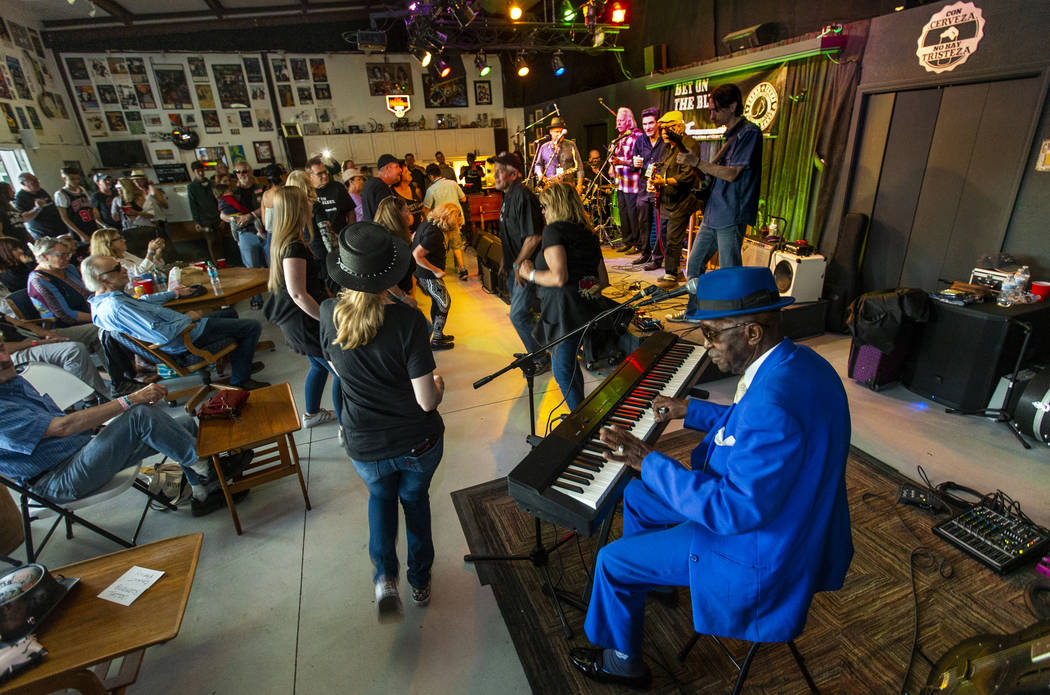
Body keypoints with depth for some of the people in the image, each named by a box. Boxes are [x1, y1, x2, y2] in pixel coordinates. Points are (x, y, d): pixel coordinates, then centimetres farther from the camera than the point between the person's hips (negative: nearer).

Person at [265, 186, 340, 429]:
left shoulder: (283, 241, 7)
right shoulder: (294, 246, -25)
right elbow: (298, 294, -27)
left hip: (297, 320, 11)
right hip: (304, 322, -10)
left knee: (319, 365, 26)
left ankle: (312, 414, 44)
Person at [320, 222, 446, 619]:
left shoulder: (329, 315, -14)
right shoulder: (407, 321, -25)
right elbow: (427, 400, -20)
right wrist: (440, 387, 0)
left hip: (365, 448, 2)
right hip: (419, 444, -2)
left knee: (380, 494, 35)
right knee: (415, 497, 29)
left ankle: (384, 575, 19)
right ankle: (420, 582, 46)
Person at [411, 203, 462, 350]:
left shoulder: (426, 224, 3)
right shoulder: (435, 234, -27)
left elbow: (413, 237, 19)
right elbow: (417, 255, -29)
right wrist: (436, 270, -20)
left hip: (420, 272, 10)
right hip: (428, 276, -9)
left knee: (437, 302, 20)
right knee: (444, 303, 4)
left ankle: (438, 334, 34)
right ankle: (436, 341, 13)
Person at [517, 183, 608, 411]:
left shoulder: (554, 230, -8)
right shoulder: (588, 234, 16)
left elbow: (559, 278, -20)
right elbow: (603, 280, 17)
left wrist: (530, 274, -4)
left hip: (563, 313, -9)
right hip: (587, 310, 9)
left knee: (563, 371, 1)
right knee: (571, 363, 23)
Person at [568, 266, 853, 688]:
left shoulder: (772, 404, -38)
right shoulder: (799, 361, -5)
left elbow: (734, 510, -33)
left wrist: (648, 460, -27)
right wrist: (689, 411, 14)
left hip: (760, 554, -9)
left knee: (613, 563, 1)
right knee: (637, 497, 20)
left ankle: (623, 662, 29)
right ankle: (650, 584, 46)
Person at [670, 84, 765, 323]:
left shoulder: (749, 132, -9)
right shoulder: (731, 135, 19)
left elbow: (731, 174, -17)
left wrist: (697, 162, -15)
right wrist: (695, 157, 6)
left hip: (732, 216, -10)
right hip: (713, 213, 10)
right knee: (694, 263, 14)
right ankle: (693, 312, 28)